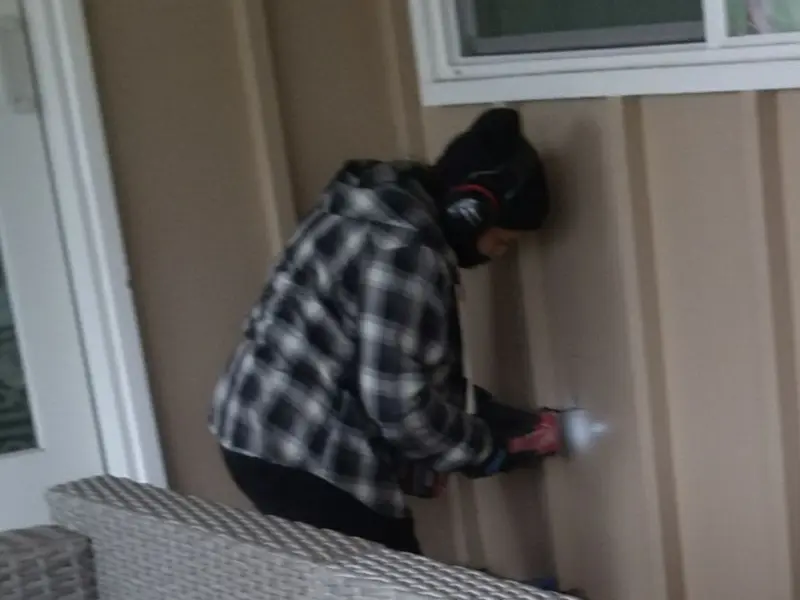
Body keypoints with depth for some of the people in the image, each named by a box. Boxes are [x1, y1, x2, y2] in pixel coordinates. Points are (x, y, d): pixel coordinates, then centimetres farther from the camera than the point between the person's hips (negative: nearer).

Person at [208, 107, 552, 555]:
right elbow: (398, 404, -22)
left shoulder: (383, 208, 10)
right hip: (303, 456, -10)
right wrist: (487, 450, -8)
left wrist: (468, 400, 16)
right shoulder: (402, 247, -22)